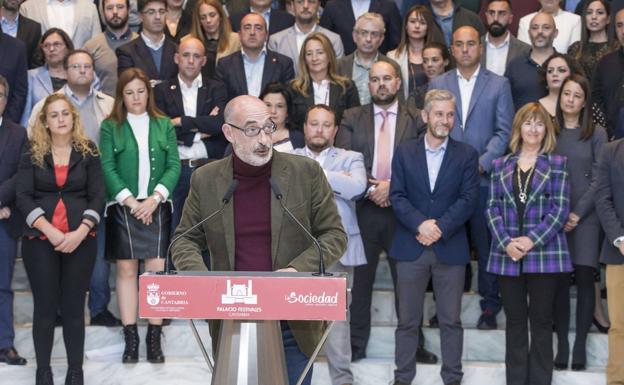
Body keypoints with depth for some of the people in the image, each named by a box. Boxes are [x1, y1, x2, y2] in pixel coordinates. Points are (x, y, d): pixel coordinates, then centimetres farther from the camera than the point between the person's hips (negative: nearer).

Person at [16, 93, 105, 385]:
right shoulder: (32, 153, 6)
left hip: (80, 239, 0)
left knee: (74, 306, 2)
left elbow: (97, 196, 1)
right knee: (45, 306, 2)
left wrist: (80, 232, -13)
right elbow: (23, 197, -2)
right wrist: (50, 231, -15)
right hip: (39, 239, 0)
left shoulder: (88, 152, 6)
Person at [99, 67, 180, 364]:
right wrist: (130, 201, -11)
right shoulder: (110, 127, 4)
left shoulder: (164, 125, 9)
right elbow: (108, 168, -2)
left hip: (156, 207, 1)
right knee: (126, 270, 0)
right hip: (123, 207, -1)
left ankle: (154, 338, 2)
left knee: (157, 270, -3)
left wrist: (154, 198, -10)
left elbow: (174, 166, 3)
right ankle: (130, 339, 4)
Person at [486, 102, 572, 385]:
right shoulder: (501, 165, 11)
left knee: (541, 320, 2)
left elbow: (561, 209, -4)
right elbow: (493, 207, 5)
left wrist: (532, 239, -14)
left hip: (545, 253, -2)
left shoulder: (557, 164, 4)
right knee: (515, 320, 8)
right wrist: (506, 242, -11)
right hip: (507, 254, 2)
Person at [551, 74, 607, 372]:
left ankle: (580, 344, 3)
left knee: (584, 278, -2)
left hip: (585, 216, -1)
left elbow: (598, 179, -2)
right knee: (560, 280, 1)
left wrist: (577, 213, -10)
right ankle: (561, 344, 5)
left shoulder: (596, 134, 2)